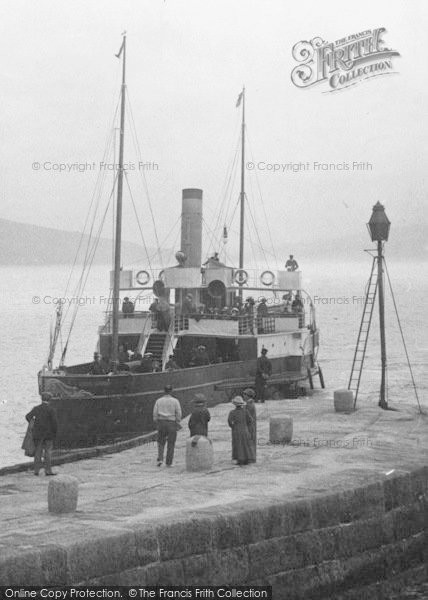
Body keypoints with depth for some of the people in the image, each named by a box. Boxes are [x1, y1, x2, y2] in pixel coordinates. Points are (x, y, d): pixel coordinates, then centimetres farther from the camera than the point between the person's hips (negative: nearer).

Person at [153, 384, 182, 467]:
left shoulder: (159, 401, 1)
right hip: (172, 423, -2)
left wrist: (156, 423, 7)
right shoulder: (175, 401, -4)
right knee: (171, 444, 6)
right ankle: (168, 463, 6)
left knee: (161, 442, 14)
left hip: (161, 423, 2)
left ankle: (160, 459, -3)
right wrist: (178, 423, 1)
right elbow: (178, 414, -7)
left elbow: (155, 413, 0)